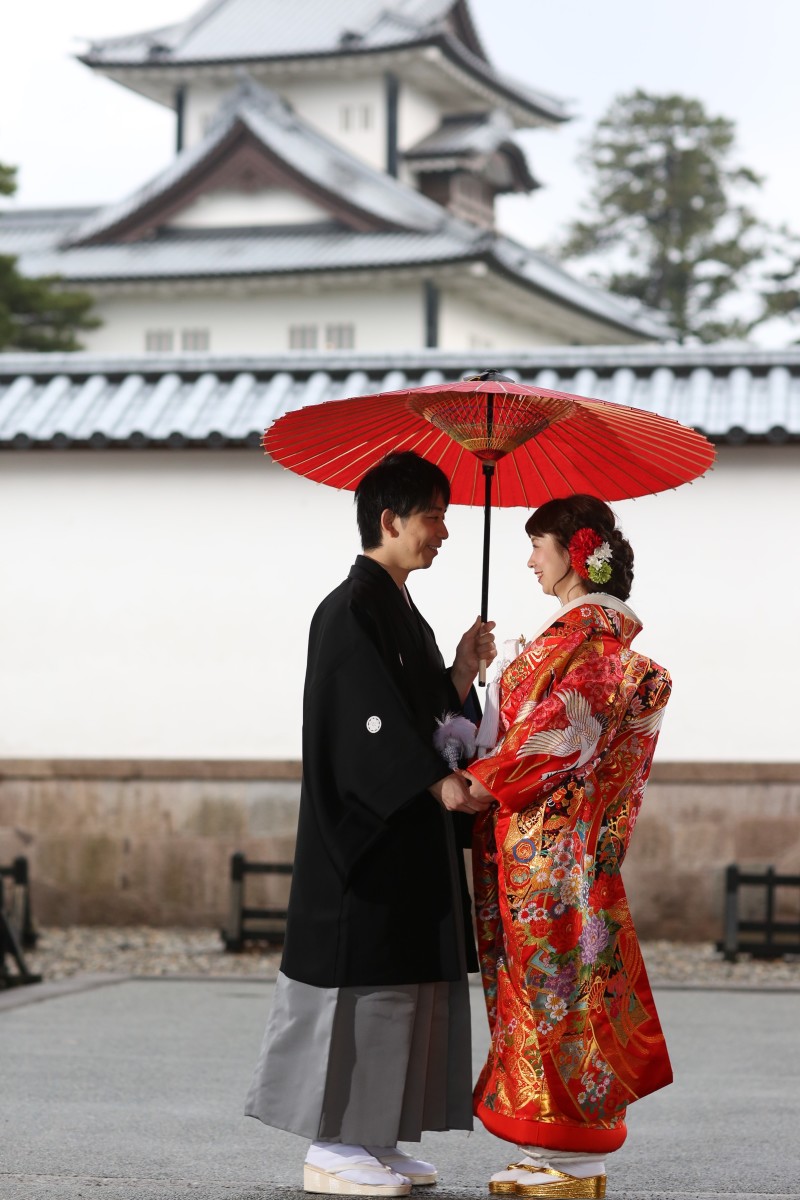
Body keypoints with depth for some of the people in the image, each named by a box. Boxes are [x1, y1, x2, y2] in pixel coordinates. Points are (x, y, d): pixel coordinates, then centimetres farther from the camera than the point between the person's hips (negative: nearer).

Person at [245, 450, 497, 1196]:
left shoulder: (398, 610, 17)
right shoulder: (352, 610, -12)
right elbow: (372, 721, -21)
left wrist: (464, 672, 5)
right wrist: (439, 785, -25)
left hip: (410, 834, 10)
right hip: (369, 834, -10)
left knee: (401, 981, 9)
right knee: (361, 977, -7)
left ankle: (371, 1140, 14)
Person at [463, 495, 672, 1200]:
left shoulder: (585, 631, -13)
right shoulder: (610, 627, 17)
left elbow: (558, 732, -20)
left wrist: (482, 782, -15)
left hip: (547, 837, -10)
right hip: (565, 833, 10)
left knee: (553, 983, -6)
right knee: (560, 983, 10)